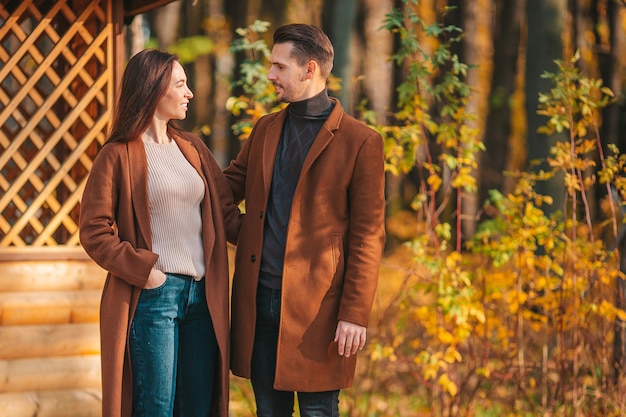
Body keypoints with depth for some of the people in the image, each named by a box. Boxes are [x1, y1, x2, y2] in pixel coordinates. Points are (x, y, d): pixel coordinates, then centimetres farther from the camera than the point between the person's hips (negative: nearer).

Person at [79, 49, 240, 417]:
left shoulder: (193, 148, 14)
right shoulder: (118, 156, -4)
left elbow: (227, 215, 13)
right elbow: (94, 232, -6)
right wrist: (142, 270, -13)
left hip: (202, 295, 6)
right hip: (152, 296, -6)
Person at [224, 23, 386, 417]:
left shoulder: (360, 142, -5)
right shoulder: (266, 129, 13)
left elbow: (368, 236, -7)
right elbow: (229, 185, 24)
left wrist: (355, 314, -11)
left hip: (316, 302, -5)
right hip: (259, 298, 5)